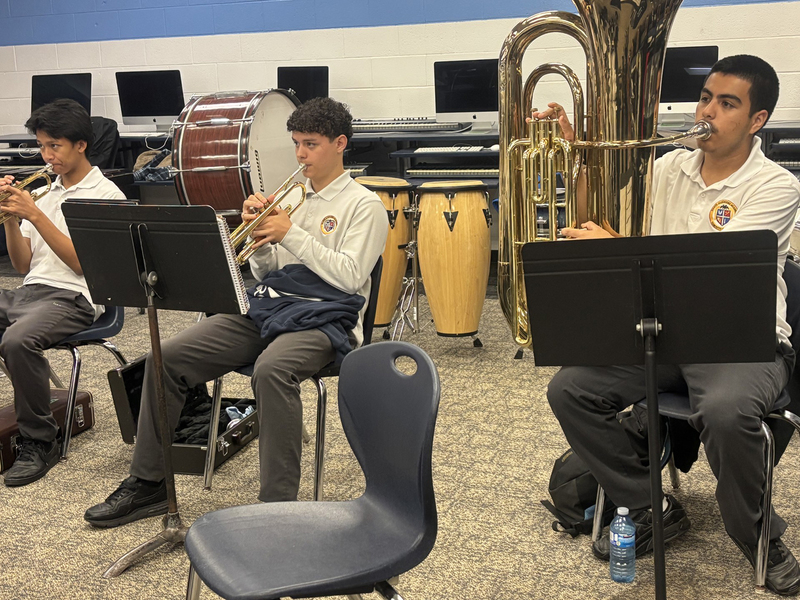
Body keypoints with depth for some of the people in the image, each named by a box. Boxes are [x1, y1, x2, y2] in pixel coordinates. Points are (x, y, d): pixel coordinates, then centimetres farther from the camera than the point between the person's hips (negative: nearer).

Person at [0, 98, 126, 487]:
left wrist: (34, 214, -15)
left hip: (71, 297, -7)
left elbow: (81, 262, -12)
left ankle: (39, 442, -16)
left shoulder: (106, 195, 0)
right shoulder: (46, 191, 20)